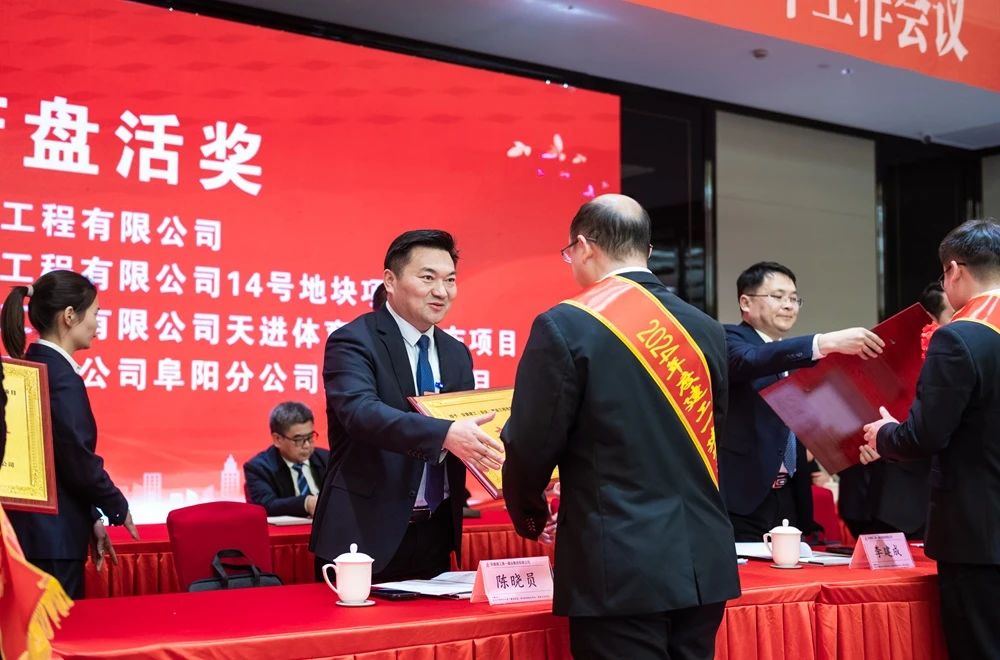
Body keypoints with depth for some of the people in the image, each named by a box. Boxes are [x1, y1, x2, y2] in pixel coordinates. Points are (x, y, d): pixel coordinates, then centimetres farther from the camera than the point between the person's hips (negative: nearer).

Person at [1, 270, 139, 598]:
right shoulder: (61, 377, -17)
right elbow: (79, 461, -18)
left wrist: (92, 519, 16)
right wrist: (118, 509, -1)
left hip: (31, 531, 9)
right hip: (52, 539, -9)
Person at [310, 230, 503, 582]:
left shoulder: (456, 353, 11)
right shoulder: (353, 341, -10)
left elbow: (466, 423, 10)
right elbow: (360, 410, -27)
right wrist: (444, 433, -40)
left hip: (436, 534, 6)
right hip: (369, 533, -6)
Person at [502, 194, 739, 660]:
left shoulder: (565, 326, -10)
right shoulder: (706, 330, 6)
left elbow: (532, 446, -8)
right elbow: (713, 441, 13)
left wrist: (530, 516, 11)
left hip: (621, 568, -5)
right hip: (703, 560, 6)